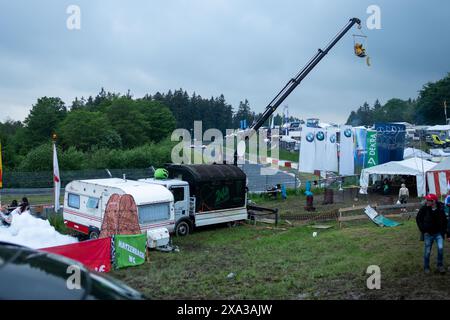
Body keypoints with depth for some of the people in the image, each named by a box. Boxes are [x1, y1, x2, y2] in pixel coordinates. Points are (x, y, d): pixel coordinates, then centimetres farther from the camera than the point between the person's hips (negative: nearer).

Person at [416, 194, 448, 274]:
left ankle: (440, 265, 6)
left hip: (438, 233, 0)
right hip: (428, 234, 0)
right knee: (427, 251, 6)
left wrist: (443, 231, 2)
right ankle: (426, 267, 23)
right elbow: (418, 219, 1)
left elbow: (444, 221, 6)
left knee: (440, 248, -15)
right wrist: (423, 230, -2)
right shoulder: (424, 208, -11)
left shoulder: (440, 209, -9)